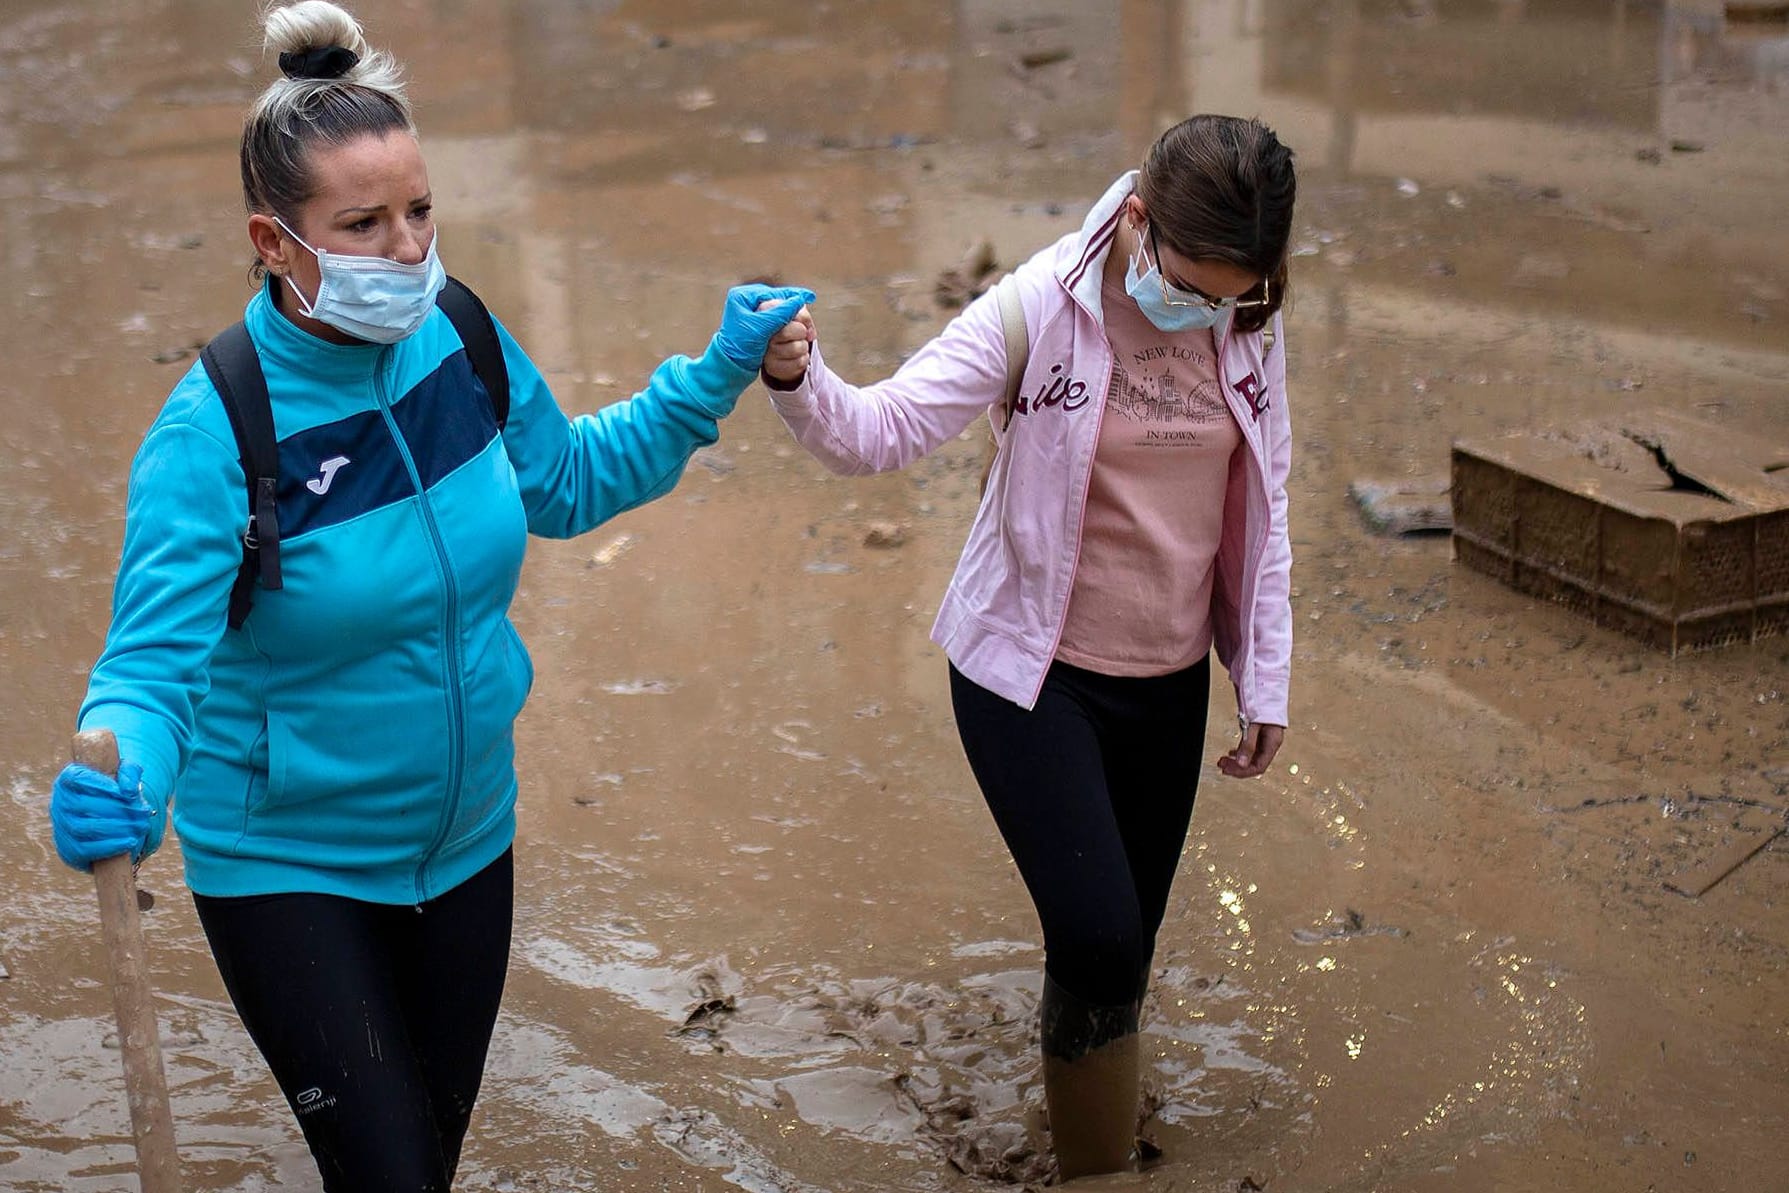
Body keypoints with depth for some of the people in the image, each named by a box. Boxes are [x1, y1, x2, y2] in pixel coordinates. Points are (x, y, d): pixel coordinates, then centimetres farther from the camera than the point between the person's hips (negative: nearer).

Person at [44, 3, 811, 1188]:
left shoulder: (461, 344, -9)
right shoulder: (214, 432, -26)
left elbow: (565, 481, 9)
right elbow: (154, 657, -30)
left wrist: (716, 377, 2)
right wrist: (121, 782, -51)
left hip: (466, 839, 5)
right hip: (291, 867, -5)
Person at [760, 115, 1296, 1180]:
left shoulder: (1250, 331, -3)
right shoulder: (1041, 311, -17)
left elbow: (1262, 513, 7)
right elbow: (884, 429, -24)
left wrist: (1266, 682, 8)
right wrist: (799, 382, -45)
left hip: (1169, 685, 5)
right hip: (1033, 678, -4)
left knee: (1126, 951, 13)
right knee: (1098, 934, -14)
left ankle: (1106, 1132, 38)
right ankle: (1094, 1166, 11)